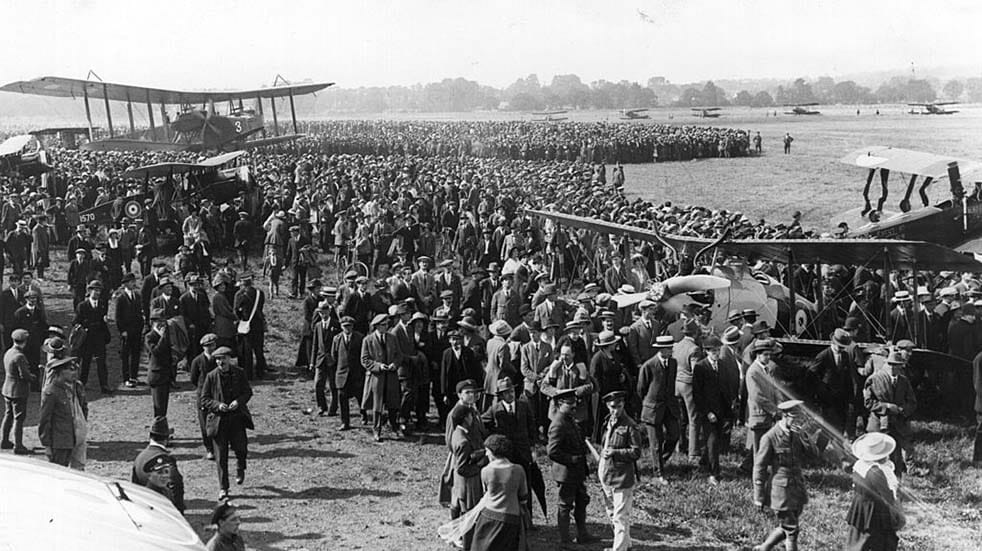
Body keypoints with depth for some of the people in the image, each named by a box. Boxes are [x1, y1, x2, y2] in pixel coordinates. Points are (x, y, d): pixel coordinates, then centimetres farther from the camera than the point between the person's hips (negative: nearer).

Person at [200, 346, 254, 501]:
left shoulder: (239, 374, 2)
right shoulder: (211, 376, -2)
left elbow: (248, 392, 8)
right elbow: (204, 399, 1)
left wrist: (239, 401, -12)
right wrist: (218, 405, -16)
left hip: (237, 418, 1)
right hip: (218, 419, -1)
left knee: (240, 448, -9)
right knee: (220, 456, 2)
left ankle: (240, 468, 27)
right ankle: (223, 488, 12)